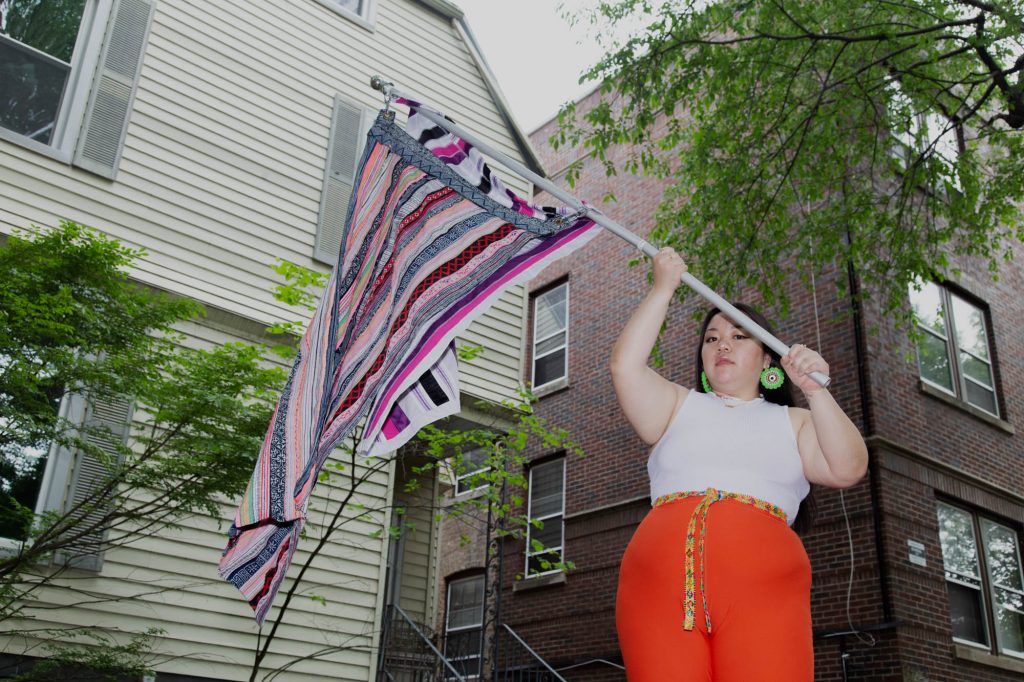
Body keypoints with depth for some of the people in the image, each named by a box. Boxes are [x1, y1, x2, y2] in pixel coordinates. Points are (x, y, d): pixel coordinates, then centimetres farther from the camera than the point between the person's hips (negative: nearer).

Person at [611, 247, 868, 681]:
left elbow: (848, 469, 7)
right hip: (661, 578, 1)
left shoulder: (791, 422, 24)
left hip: (761, 584, 0)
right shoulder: (679, 406, 24)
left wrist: (815, 391, -3)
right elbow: (625, 367, 7)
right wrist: (663, 288, 10)